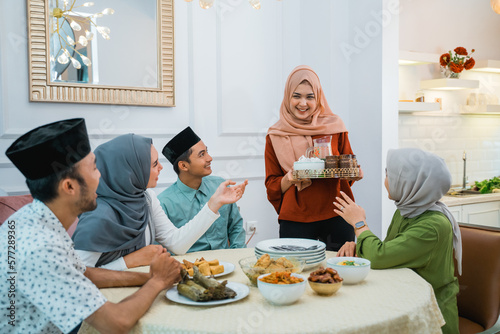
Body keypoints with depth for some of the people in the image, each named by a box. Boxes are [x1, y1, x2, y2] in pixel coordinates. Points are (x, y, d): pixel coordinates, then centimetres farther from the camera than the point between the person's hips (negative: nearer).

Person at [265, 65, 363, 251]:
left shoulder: (334, 126, 5)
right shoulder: (275, 136, 3)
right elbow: (272, 185, 7)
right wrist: (289, 179, -13)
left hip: (335, 216, 1)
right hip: (295, 220, -1)